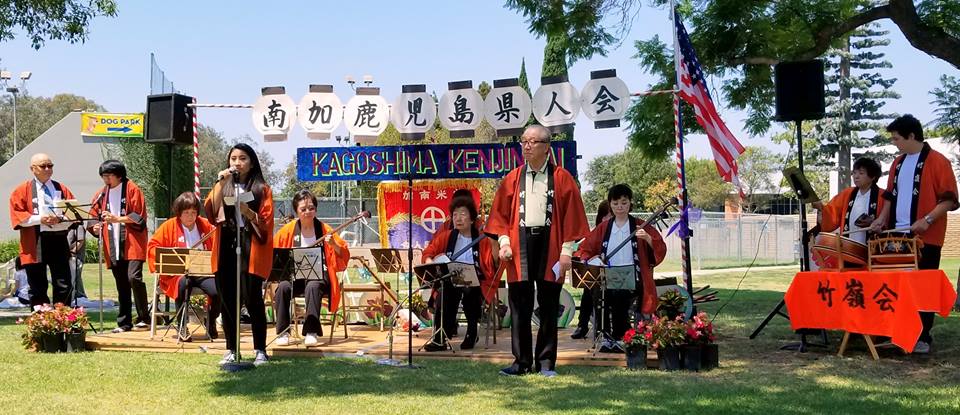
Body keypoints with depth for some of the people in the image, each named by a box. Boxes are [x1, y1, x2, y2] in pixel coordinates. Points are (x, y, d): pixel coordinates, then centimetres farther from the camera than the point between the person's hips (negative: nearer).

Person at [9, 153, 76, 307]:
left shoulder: (62, 189, 14)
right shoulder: (22, 190, 6)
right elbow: (17, 215, -3)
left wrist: (61, 219, -11)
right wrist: (39, 219, -15)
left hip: (58, 240, 2)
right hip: (34, 244, -2)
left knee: (64, 286, -2)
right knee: (37, 288, 3)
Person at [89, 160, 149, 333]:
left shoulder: (132, 190, -2)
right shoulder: (102, 195, 14)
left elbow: (139, 216, -8)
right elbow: (94, 216, 16)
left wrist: (117, 219, -18)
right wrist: (96, 227, -5)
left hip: (132, 244, -5)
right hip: (113, 247, 5)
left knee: (134, 277, -19)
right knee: (121, 285, 9)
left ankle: (144, 317, -9)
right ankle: (124, 322, 15)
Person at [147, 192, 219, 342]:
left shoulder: (205, 226, 10)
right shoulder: (169, 226, 4)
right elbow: (153, 245, 3)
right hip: (178, 273, -2)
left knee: (217, 290, -27)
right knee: (183, 284, -38)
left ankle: (211, 324, 4)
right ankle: (182, 326, -20)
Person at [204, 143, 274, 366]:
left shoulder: (262, 189, 5)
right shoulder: (222, 186, 15)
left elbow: (266, 222, -1)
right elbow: (211, 213, -2)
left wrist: (247, 211, -18)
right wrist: (221, 184, -9)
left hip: (251, 249, -3)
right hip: (225, 248, 3)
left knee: (252, 300, -8)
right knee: (227, 302, 4)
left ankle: (260, 350, 0)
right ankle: (231, 350, 12)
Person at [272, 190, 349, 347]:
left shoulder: (324, 229, 3)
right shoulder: (288, 230, 6)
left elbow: (344, 256, 0)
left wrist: (333, 244, -19)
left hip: (319, 275, -1)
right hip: (294, 276, 2)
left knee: (312, 286, -36)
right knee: (283, 287, -31)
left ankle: (311, 332, -32)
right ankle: (283, 332, -21)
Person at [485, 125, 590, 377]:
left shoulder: (561, 178, 4)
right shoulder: (513, 178, 10)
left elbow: (571, 215, 1)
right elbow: (501, 213, 11)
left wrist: (567, 250, -5)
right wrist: (504, 242, -3)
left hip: (549, 245, -2)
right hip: (520, 245, 2)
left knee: (548, 307, 4)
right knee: (519, 306, 2)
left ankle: (546, 362, 12)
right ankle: (522, 361, 9)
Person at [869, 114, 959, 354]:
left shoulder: (937, 162, -7)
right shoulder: (898, 163, 15)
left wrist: (927, 220, -21)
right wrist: (882, 219, 8)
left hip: (925, 238, -6)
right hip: (898, 236, 6)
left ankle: (922, 337, 5)